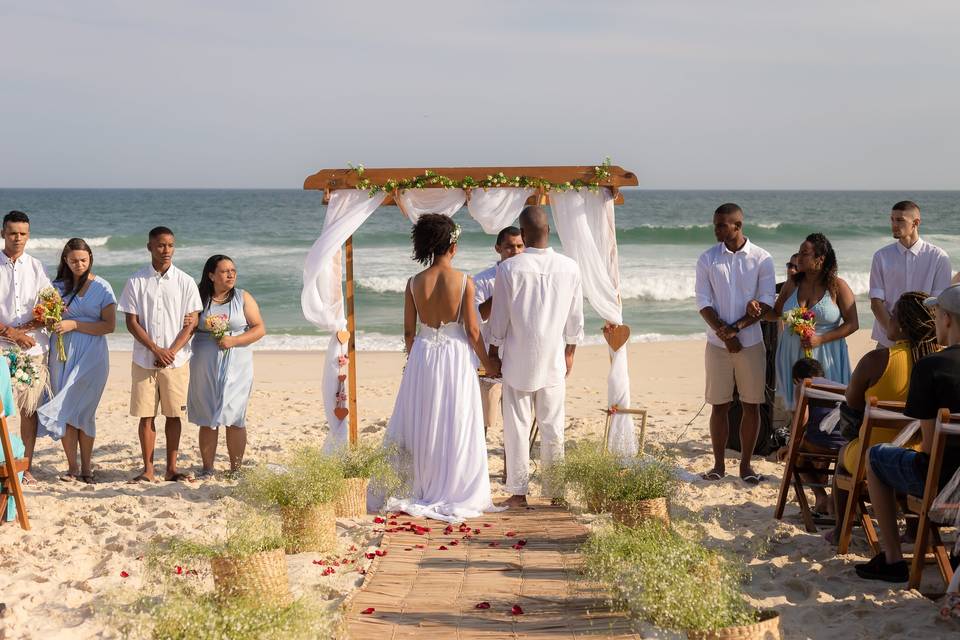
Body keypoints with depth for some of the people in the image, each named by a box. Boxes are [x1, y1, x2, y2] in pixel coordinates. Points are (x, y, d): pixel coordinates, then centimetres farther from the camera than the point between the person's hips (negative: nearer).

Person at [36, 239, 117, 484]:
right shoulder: (58, 286, 10)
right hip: (63, 353, 3)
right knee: (68, 412, -1)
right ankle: (73, 467, 5)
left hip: (91, 355, -3)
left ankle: (84, 467, 3)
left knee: (82, 410, -6)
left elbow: (109, 325, -6)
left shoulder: (101, 287, 1)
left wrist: (74, 325, -14)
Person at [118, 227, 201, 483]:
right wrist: (156, 350, -11)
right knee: (146, 415, 1)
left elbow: (191, 322, 0)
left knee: (173, 414, 4)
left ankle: (171, 468, 12)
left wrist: (171, 351, -11)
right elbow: (132, 322, -1)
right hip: (144, 360, 0)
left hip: (177, 359, 0)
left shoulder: (185, 282, 3)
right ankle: (148, 469, 8)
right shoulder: (136, 281, 2)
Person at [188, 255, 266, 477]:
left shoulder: (243, 298, 3)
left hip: (236, 367, -1)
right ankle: (207, 468, 12)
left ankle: (236, 469, 6)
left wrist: (233, 340, -13)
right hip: (205, 367, 1)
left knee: (234, 419, -2)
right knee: (207, 420, 3)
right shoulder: (200, 299, 5)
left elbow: (260, 329, -1)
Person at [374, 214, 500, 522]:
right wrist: (488, 364, 5)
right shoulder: (464, 282, -11)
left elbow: (409, 331, 2)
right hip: (456, 358, -2)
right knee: (455, 427, 7)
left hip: (422, 356, 2)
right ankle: (454, 492, 12)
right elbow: (472, 331, -8)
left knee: (420, 425, 13)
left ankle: (418, 489, 18)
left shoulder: (414, 283, -4)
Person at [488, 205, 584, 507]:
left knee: (517, 425, 5)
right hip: (554, 359, 2)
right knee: (553, 425, 10)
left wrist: (493, 352, 7)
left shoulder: (509, 268, -12)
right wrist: (569, 352, 17)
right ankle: (555, 490, 15)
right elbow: (575, 318, 4)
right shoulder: (569, 267, -4)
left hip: (518, 359, -2)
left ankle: (518, 491, 7)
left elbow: (499, 316, -6)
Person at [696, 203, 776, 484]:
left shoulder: (761, 259, -2)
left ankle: (746, 464, 13)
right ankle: (719, 464, 14)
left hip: (751, 342, -1)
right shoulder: (707, 259, 2)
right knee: (719, 405, 5)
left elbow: (766, 303, -5)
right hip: (717, 343, 1)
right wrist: (724, 334, -13)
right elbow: (703, 302, -2)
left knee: (751, 405, 3)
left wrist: (737, 327, -16)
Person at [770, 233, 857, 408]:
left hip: (825, 357, -3)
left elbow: (852, 324, -6)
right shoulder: (792, 284, 6)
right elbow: (776, 313, 17)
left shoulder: (837, 286, -5)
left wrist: (820, 339, -15)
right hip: (793, 356, 3)